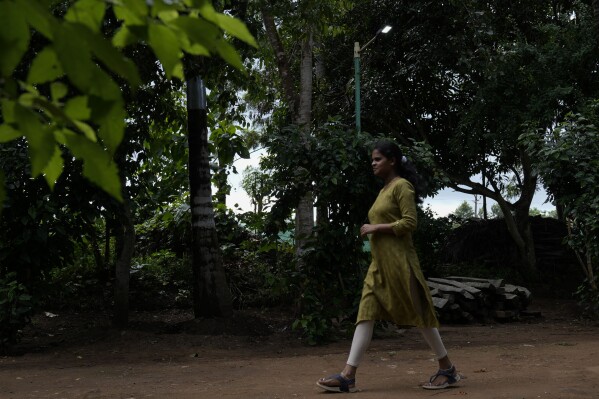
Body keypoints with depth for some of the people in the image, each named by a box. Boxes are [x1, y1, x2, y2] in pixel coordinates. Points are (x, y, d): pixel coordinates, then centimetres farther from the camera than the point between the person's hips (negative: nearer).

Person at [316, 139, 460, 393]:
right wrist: (372, 230, 10)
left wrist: (375, 228, -15)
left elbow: (409, 222, -16)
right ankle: (348, 376, -6)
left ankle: (447, 369, 12)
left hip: (398, 261, -9)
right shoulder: (385, 189, 19)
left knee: (417, 313, -2)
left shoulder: (402, 186, -7)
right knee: (366, 314, -1)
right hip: (379, 263, 9)